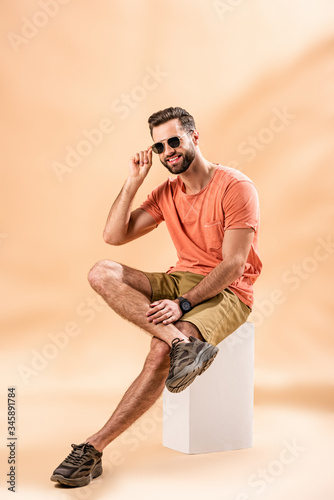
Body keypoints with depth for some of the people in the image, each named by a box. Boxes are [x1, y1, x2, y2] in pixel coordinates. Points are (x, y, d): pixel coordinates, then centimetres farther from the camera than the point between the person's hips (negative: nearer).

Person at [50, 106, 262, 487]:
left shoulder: (235, 187, -11)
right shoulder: (166, 192, 10)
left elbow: (233, 265, -17)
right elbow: (114, 236, 6)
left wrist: (183, 303, -25)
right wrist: (132, 182, -2)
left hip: (225, 293, -6)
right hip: (181, 280, 7)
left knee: (161, 351, -32)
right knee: (102, 273, -19)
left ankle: (93, 448, -23)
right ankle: (182, 342, -34)